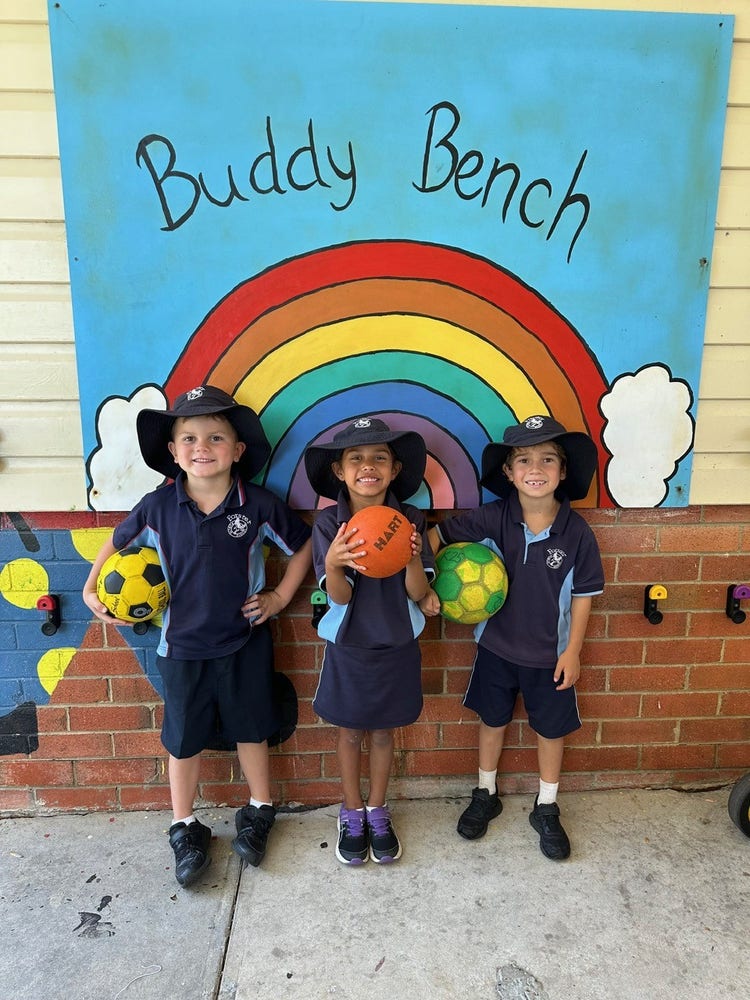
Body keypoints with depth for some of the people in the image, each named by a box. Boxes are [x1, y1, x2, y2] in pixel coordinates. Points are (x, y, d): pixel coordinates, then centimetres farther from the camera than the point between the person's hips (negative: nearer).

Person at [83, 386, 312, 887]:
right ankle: (185, 829, 38)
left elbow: (304, 543, -2)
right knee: (184, 740, 15)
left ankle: (259, 813, 41)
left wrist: (281, 596, -4)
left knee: (251, 730, 17)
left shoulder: (258, 504, -15)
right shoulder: (157, 507, -11)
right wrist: (92, 589, -2)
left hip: (245, 643, -1)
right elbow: (119, 543, 8)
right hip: (182, 645, 1)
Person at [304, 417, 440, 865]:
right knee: (350, 731, 16)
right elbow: (339, 596, -17)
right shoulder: (329, 523, -14)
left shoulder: (410, 520, -12)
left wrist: (414, 558, -35)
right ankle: (352, 814, 38)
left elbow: (419, 593, -14)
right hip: (348, 646, 0)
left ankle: (378, 812, 39)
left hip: (396, 646, 1)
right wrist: (332, 564, -39)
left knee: (384, 731, 17)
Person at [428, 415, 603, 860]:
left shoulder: (576, 531, -16)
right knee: (492, 721, 19)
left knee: (552, 728, 16)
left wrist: (572, 651, -7)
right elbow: (437, 535, -10)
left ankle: (547, 810, 41)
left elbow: (583, 595, -8)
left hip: (551, 653, 0)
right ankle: (486, 796, 43)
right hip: (497, 645, 1)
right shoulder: (493, 518, -16)